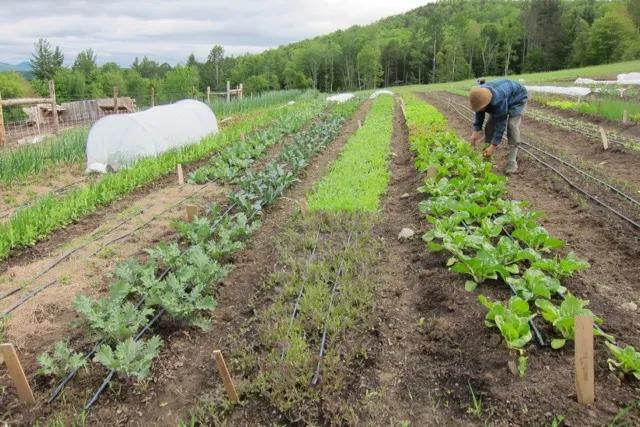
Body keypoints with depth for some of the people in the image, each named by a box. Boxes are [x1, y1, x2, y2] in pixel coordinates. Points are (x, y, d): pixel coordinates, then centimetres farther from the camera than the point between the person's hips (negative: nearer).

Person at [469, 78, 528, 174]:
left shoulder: (498, 99, -45)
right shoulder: (480, 95, -24)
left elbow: (500, 123, -38)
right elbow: (479, 113, -7)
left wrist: (493, 146, -36)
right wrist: (475, 131, -19)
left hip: (518, 98, -7)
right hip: (504, 97, 7)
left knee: (512, 125, -24)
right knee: (490, 124, -3)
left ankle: (512, 161, -23)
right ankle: (487, 156, 6)